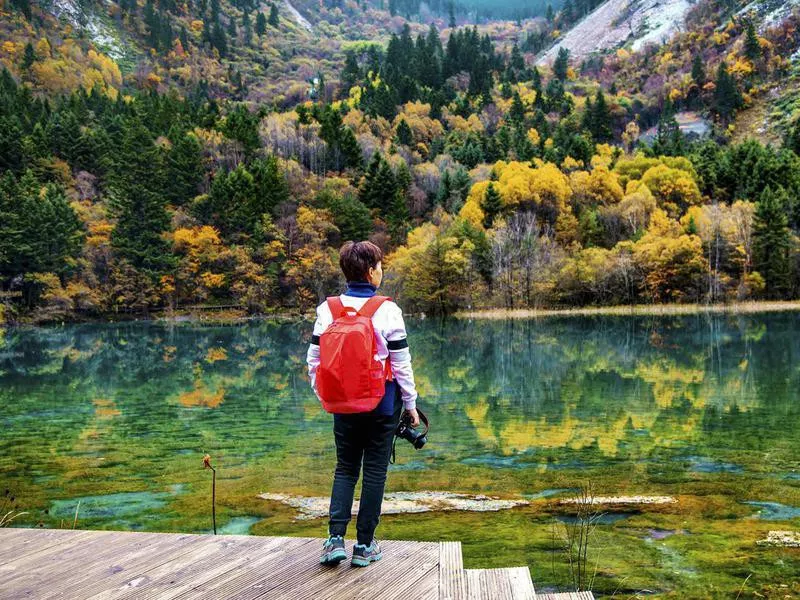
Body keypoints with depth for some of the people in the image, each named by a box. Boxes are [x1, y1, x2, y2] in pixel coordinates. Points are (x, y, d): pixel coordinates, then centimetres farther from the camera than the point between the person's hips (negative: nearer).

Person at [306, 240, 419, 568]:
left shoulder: (327, 310, -2)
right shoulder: (387, 310, -11)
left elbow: (314, 360, 1)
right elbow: (401, 363, -8)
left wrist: (325, 396, 15)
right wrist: (410, 404, 3)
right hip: (382, 405, -3)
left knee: (345, 468, 16)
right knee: (374, 471, 8)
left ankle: (335, 538, 5)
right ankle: (364, 546, 15)